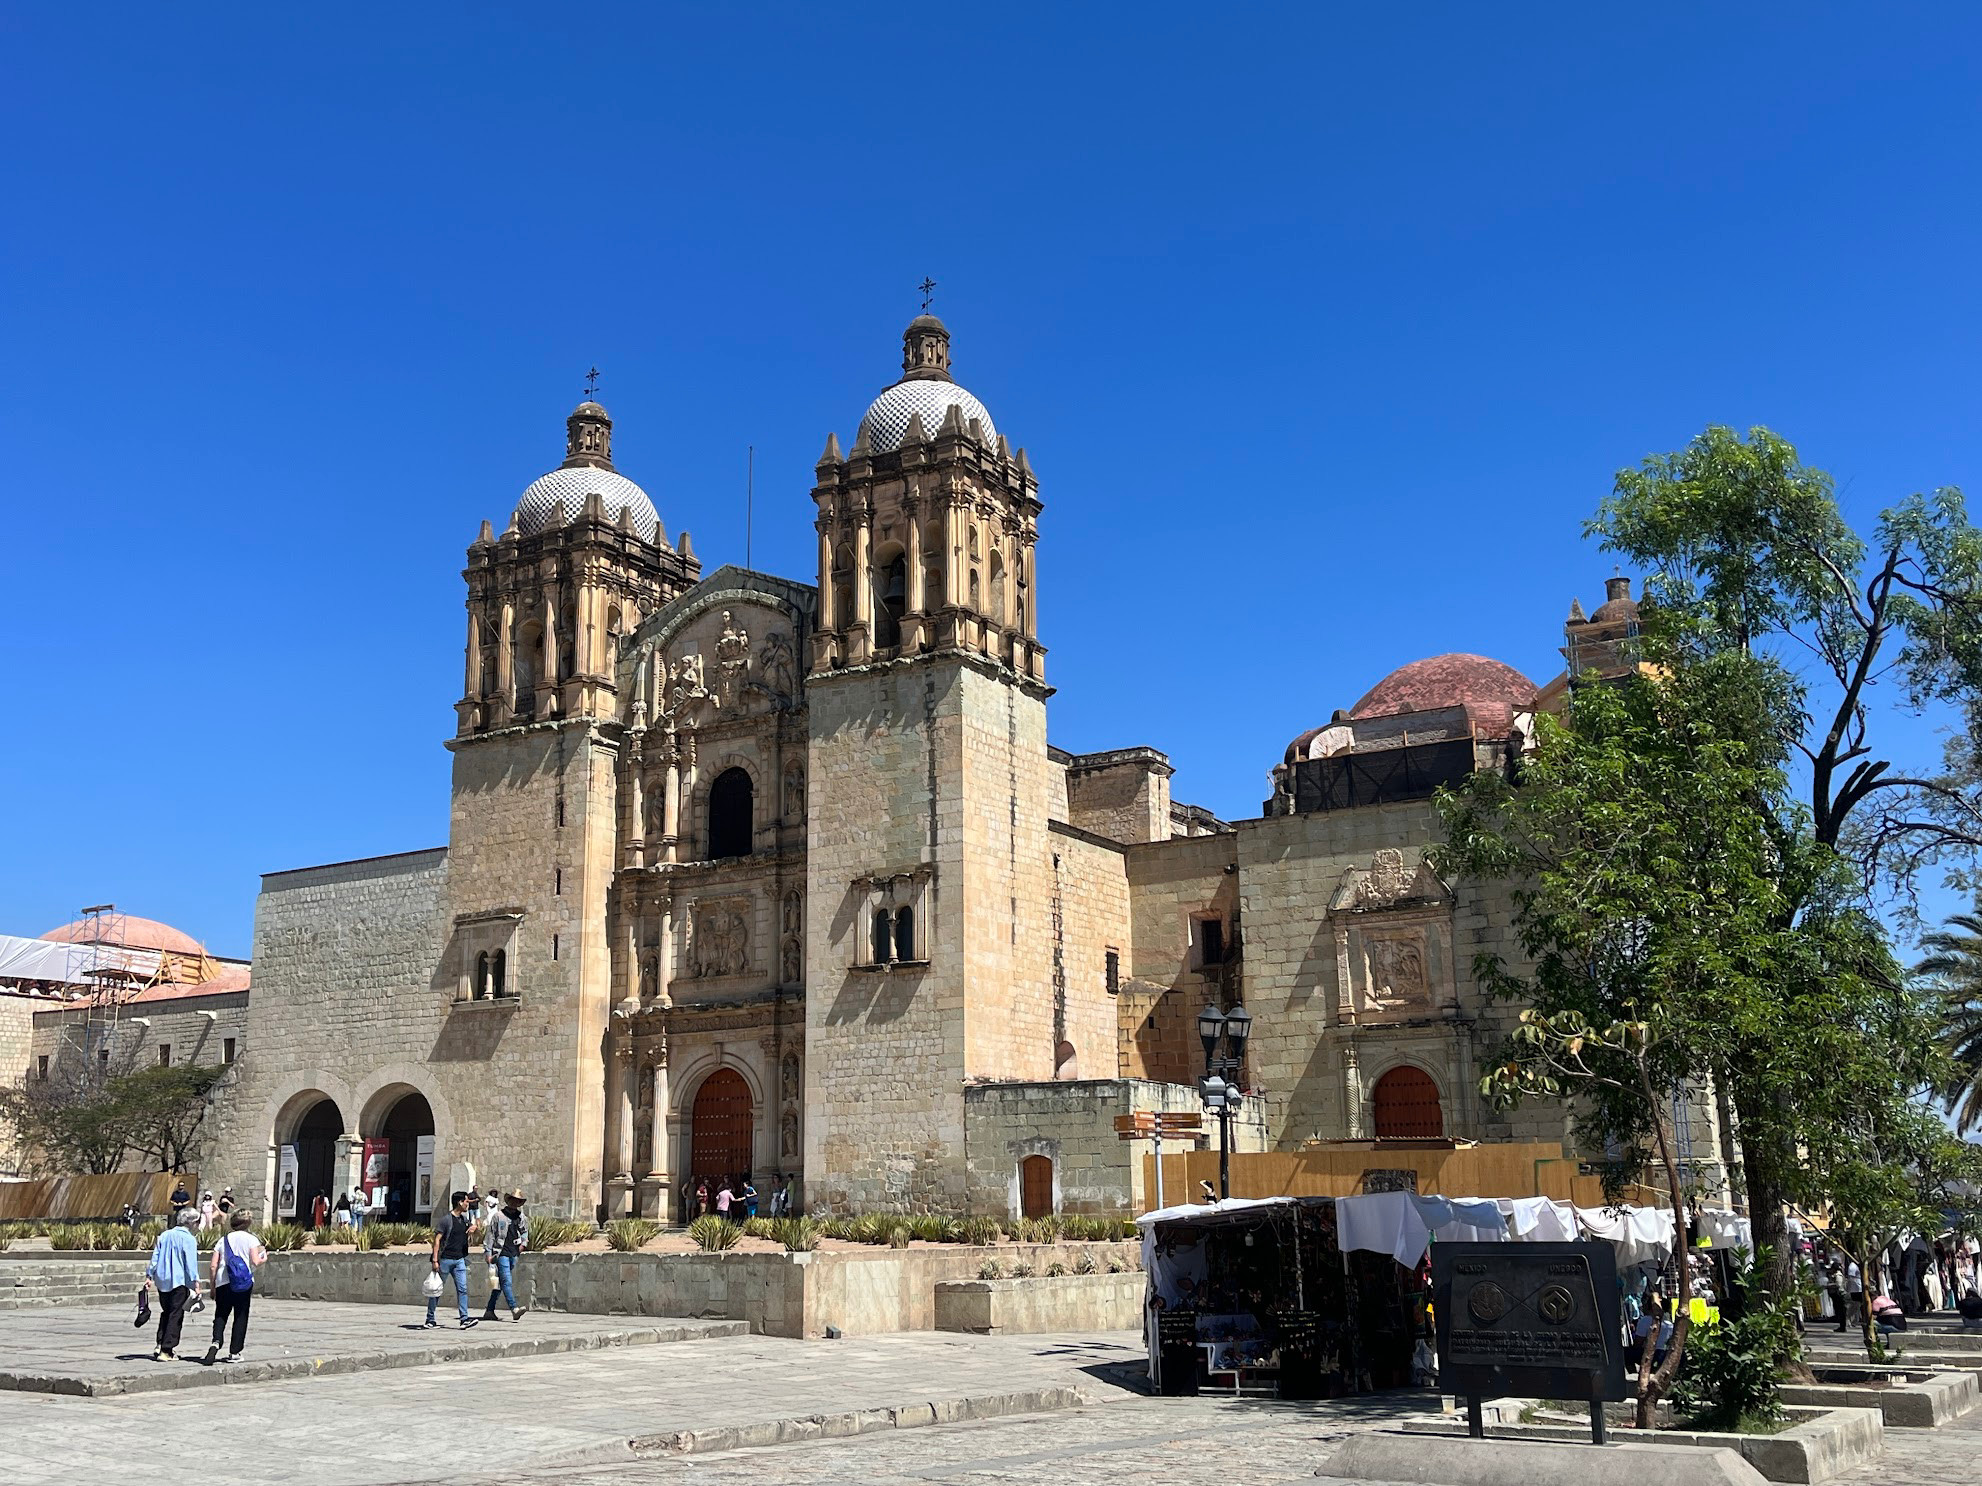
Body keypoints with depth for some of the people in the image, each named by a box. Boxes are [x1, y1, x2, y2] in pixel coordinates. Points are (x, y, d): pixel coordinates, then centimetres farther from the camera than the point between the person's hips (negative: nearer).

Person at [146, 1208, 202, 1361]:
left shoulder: (164, 1235, 9)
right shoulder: (189, 1239, -10)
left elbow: (155, 1257, 10)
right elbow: (191, 1263, -13)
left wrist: (149, 1275, 16)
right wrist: (195, 1283, -10)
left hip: (162, 1281, 6)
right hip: (179, 1282, -6)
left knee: (165, 1313, 18)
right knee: (176, 1315, 0)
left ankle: (159, 1345, 8)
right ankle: (166, 1351, -2)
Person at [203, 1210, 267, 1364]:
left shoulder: (223, 1240, 13)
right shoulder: (251, 1239, 3)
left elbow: (213, 1266, 8)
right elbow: (255, 1262, -7)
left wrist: (213, 1287, 14)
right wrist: (264, 1259, 15)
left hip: (223, 1282, 2)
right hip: (244, 1283, -2)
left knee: (221, 1315, 7)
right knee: (241, 1317, 6)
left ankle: (216, 1342, -18)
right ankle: (234, 1352, 7)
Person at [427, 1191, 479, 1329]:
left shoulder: (464, 1218, 12)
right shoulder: (446, 1219, -10)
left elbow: (472, 1226, 34)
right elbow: (437, 1239, -13)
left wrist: (473, 1227, 8)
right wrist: (435, 1260, -19)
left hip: (459, 1260, 6)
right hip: (445, 1259, -6)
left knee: (462, 1289, -4)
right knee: (437, 1289, 4)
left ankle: (464, 1319, -9)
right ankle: (430, 1319, 14)